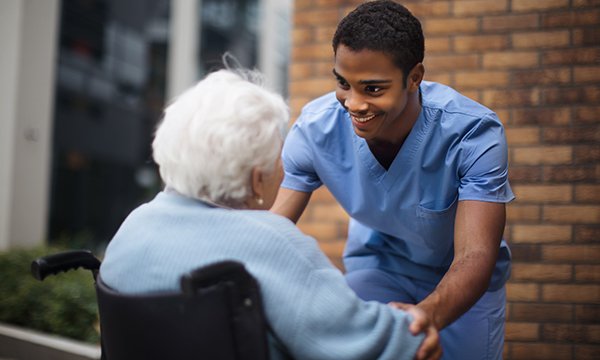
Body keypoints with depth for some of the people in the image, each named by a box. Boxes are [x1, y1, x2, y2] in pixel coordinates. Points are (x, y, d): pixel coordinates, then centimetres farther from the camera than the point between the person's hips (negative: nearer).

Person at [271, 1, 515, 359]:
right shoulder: (315, 128, -24)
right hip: (377, 264, 1)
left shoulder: (473, 133, -32)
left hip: (464, 282, -1)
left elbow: (474, 257, -40)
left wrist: (427, 315, -62)